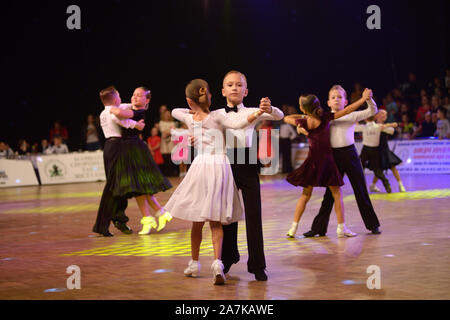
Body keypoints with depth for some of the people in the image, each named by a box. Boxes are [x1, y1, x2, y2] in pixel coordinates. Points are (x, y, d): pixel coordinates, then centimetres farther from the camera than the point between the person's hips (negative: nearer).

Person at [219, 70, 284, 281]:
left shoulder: (251, 113, 4)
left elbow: (280, 116, -8)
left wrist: (269, 109, -31)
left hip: (246, 164, -2)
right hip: (225, 163, 2)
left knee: (253, 214, -3)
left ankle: (257, 265, 4)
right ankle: (228, 257, 31)